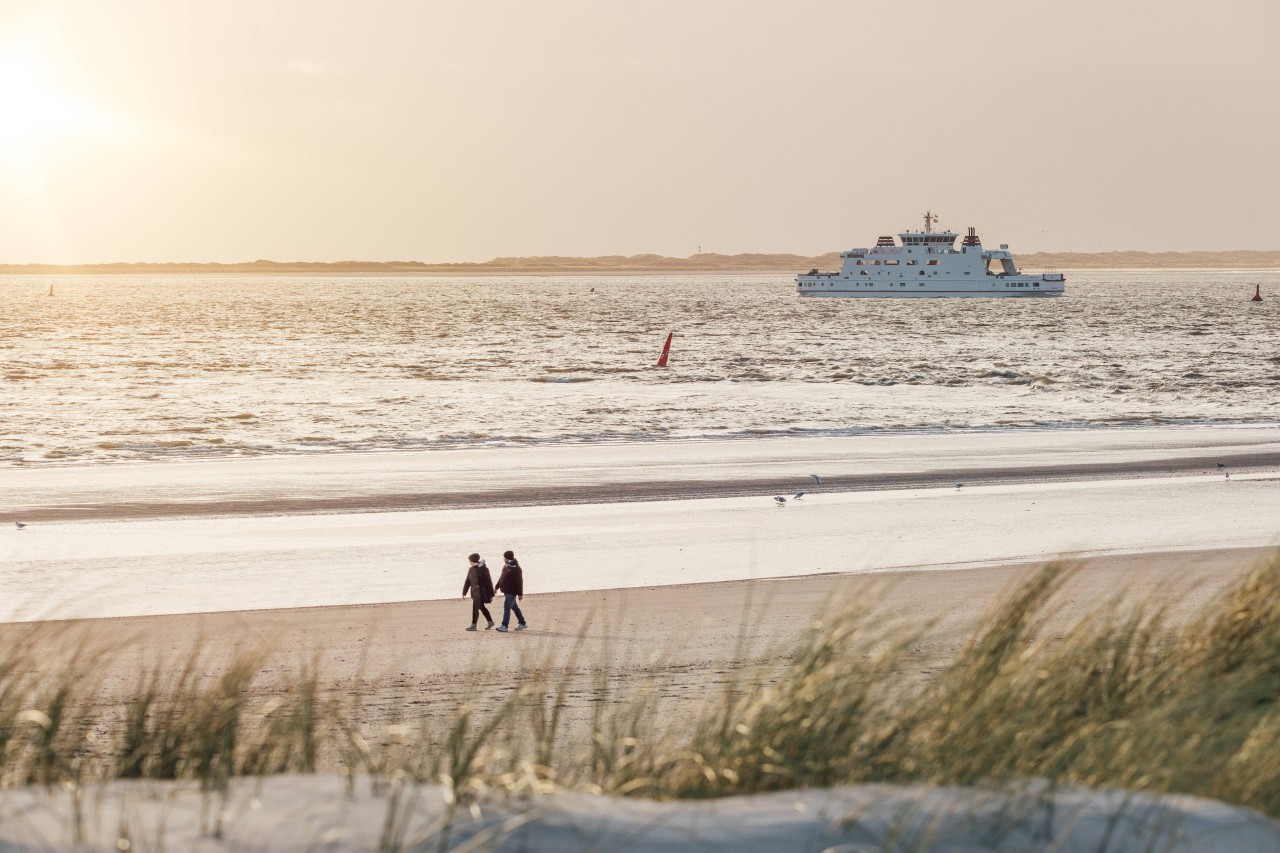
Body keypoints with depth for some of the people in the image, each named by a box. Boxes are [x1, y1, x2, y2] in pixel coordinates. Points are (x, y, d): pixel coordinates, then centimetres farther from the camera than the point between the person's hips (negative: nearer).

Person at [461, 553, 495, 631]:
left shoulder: (483, 569, -13)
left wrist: (491, 594, -10)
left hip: (481, 592, -8)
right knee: (481, 607, 16)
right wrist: (464, 592, 10)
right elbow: (468, 581, 13)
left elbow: (488, 582, -11)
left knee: (475, 608, -9)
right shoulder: (471, 569, 7)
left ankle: (473, 625, -3)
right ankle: (490, 622, 28)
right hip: (474, 592, 8)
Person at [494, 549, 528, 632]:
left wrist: (520, 594, -19)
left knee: (507, 607, -10)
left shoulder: (516, 569, -19)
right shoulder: (505, 566, 9)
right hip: (506, 591, 10)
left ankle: (504, 626, -9)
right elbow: (501, 577, 21)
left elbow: (519, 582, -19)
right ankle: (522, 623, 26)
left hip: (512, 591, -10)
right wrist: (497, 587, 22)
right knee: (514, 607, 17)